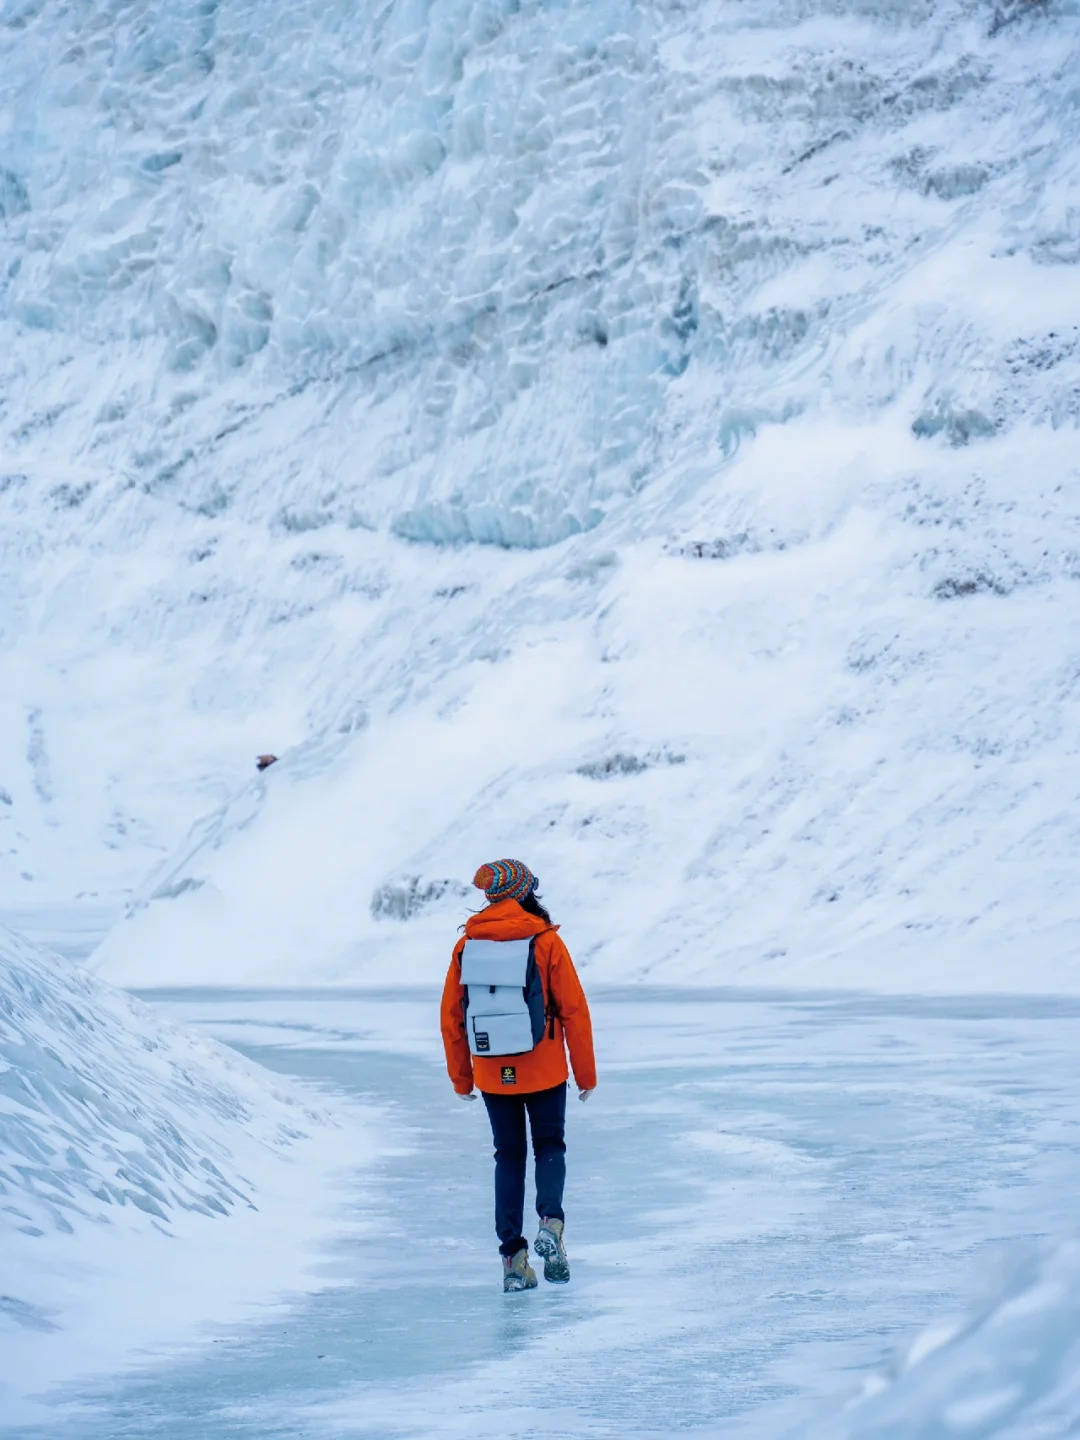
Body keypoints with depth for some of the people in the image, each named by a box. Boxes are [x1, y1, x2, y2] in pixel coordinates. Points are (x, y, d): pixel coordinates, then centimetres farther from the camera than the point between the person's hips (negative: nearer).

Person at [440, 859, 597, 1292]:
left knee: (509, 1156, 13)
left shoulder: (467, 945, -1)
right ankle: (550, 1221, -13)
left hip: (492, 1074, 2)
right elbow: (574, 1010, -7)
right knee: (550, 1147, 14)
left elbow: (451, 1015, 3)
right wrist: (586, 1073, 2)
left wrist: (460, 1077, 14)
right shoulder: (546, 941, -9)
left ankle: (513, 1256, 6)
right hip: (545, 1071, -2)